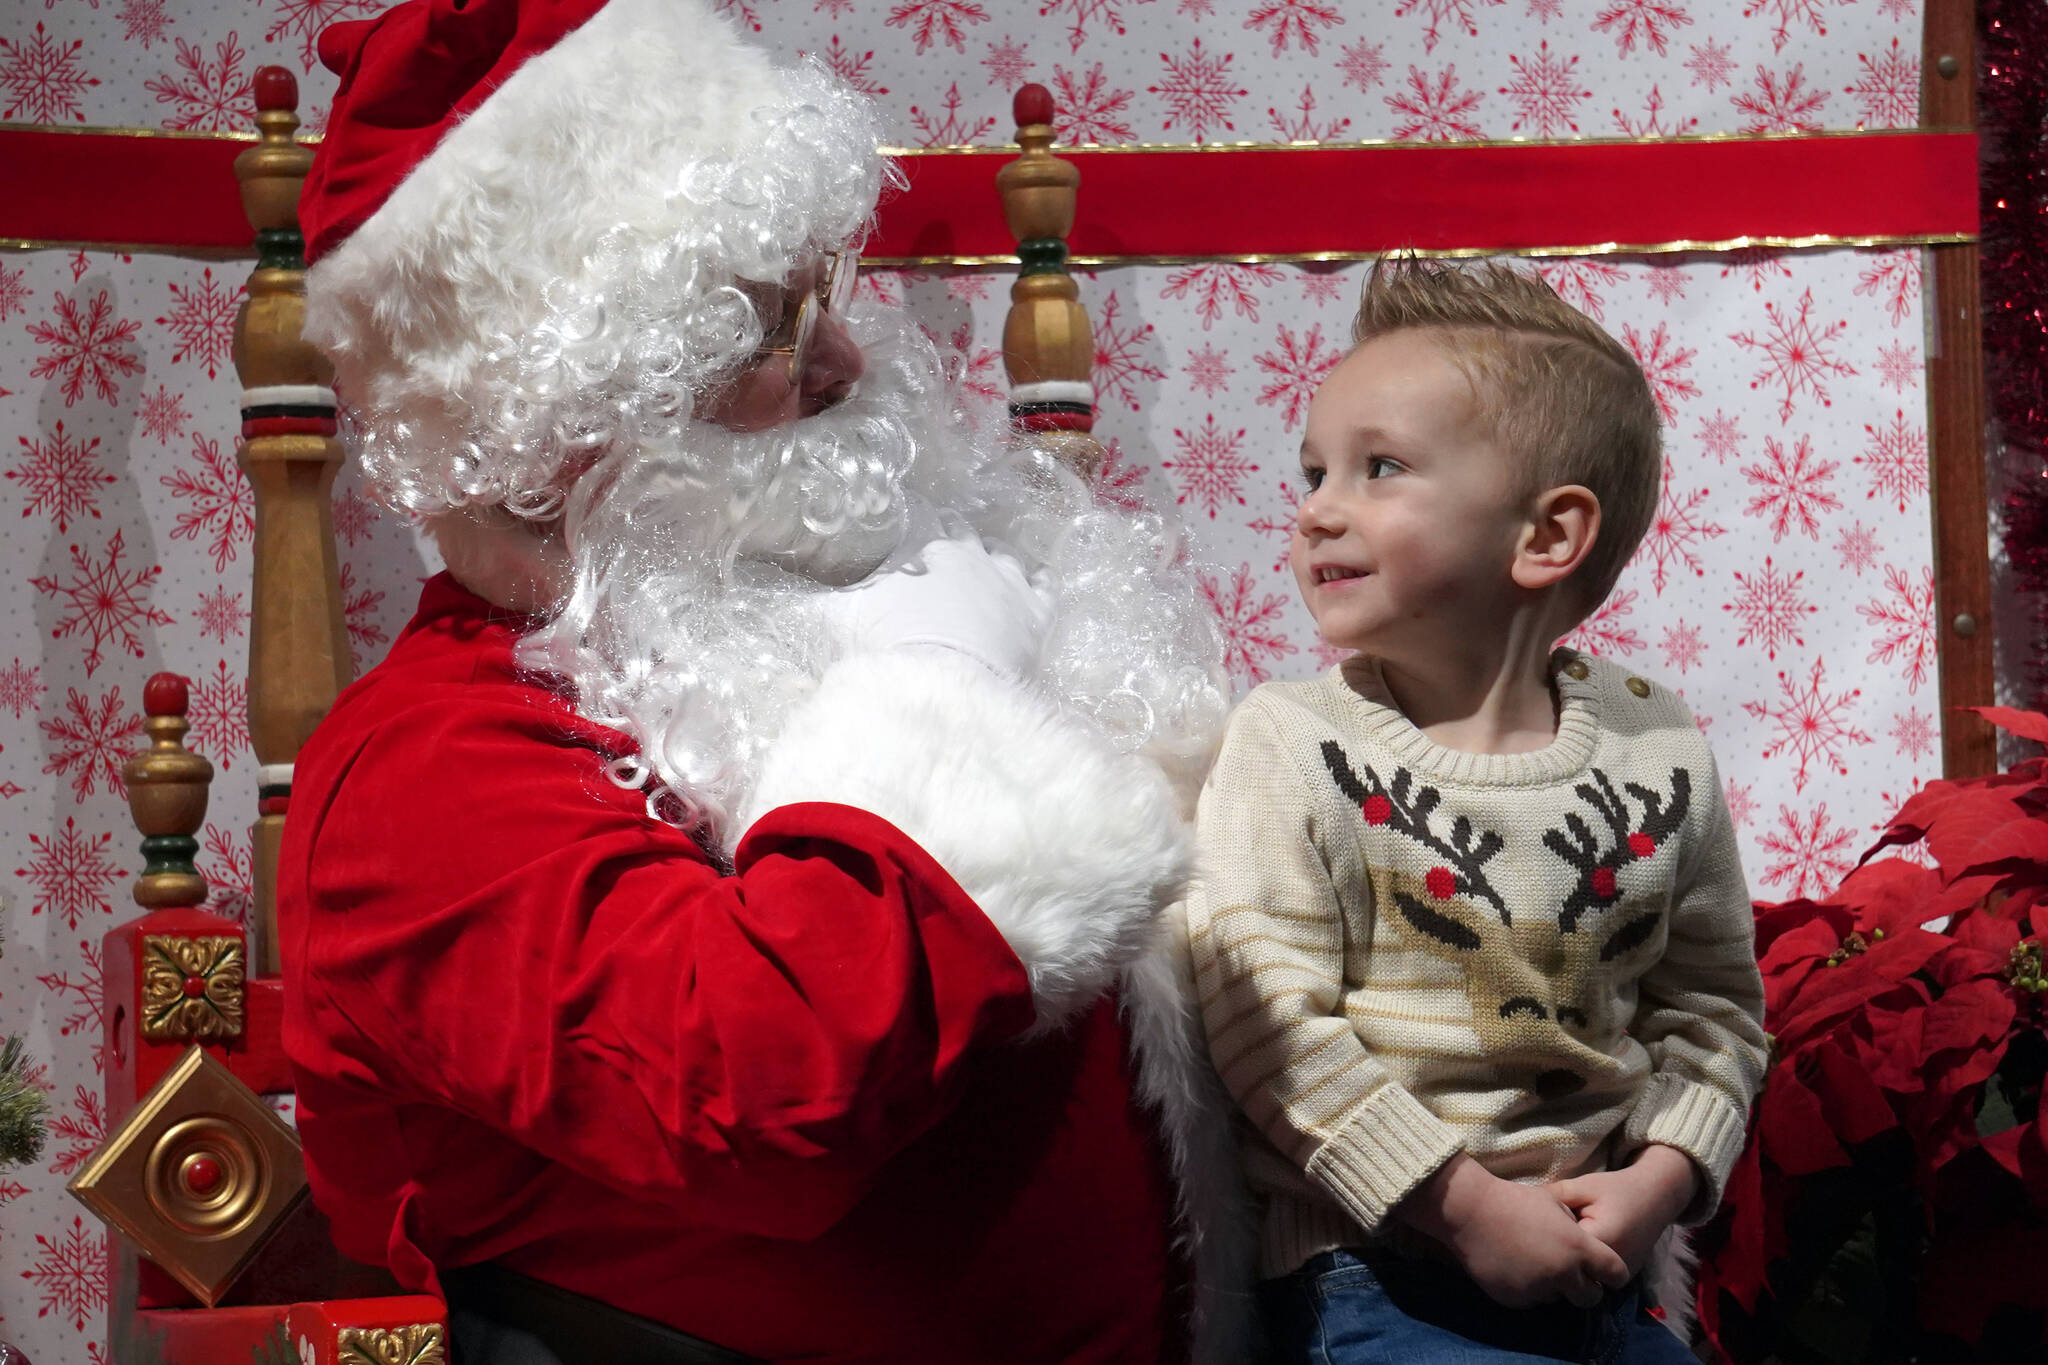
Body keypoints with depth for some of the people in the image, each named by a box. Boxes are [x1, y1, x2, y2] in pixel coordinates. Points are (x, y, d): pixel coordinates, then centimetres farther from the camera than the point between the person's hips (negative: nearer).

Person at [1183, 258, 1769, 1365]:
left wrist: (1661, 1177, -6)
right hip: (1369, 1276, -4)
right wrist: (1465, 1206, -16)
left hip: (1597, 1275, 4)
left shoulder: (1657, 750, 3)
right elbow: (1268, 1022, -13)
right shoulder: (1293, 745, -7)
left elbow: (1712, 1002, 11)